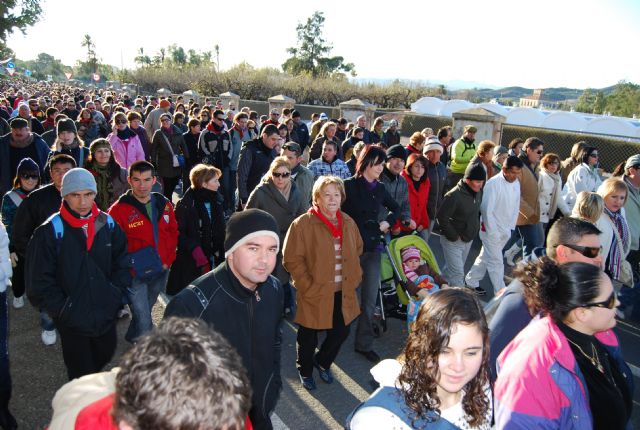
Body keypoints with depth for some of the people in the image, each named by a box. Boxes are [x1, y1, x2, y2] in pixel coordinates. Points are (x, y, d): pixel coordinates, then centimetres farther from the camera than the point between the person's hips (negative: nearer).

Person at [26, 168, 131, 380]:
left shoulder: (107, 224, -2)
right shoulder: (50, 231, -15)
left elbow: (121, 261, 8)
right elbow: (38, 281, -12)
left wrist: (116, 293, -2)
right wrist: (62, 309, -13)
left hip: (106, 314, 5)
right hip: (72, 320, -4)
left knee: (105, 354, 25)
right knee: (81, 370, 12)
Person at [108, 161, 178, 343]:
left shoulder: (164, 205, 2)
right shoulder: (118, 209, -13)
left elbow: (173, 233, 10)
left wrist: (168, 260, 2)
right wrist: (128, 268, -15)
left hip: (160, 272, 5)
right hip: (135, 274, -5)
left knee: (144, 312, 24)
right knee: (144, 323, -6)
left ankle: (132, 339, 48)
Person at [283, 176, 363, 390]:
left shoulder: (348, 223, 4)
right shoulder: (302, 224, -15)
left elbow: (357, 250, 18)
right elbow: (291, 259, -15)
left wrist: (353, 278, 9)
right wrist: (308, 286, -15)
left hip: (343, 292, 5)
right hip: (315, 293, -5)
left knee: (342, 331, 15)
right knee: (309, 336, 13)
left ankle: (322, 362, 45)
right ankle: (305, 370, 41)